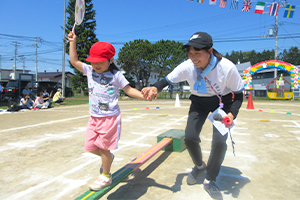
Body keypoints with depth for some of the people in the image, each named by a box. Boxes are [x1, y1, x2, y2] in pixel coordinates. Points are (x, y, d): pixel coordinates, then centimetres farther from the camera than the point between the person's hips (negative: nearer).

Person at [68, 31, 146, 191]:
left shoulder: (115, 75, -7)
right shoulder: (89, 71, 6)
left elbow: (128, 90, -6)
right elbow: (74, 61, 12)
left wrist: (144, 95, -19)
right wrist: (73, 42, 11)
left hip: (110, 118, -5)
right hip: (94, 118, 6)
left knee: (104, 147, 3)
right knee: (90, 146, 11)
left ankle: (106, 176, 26)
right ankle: (108, 158, 41)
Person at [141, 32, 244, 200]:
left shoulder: (227, 68, -29)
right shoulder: (187, 67, -24)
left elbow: (239, 94, -16)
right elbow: (168, 80, -13)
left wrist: (232, 113, -33)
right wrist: (156, 88, -37)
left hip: (222, 102, -2)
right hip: (199, 102, 2)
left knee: (220, 142, -16)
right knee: (190, 138, -8)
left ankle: (210, 181, 11)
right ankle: (199, 166, 27)